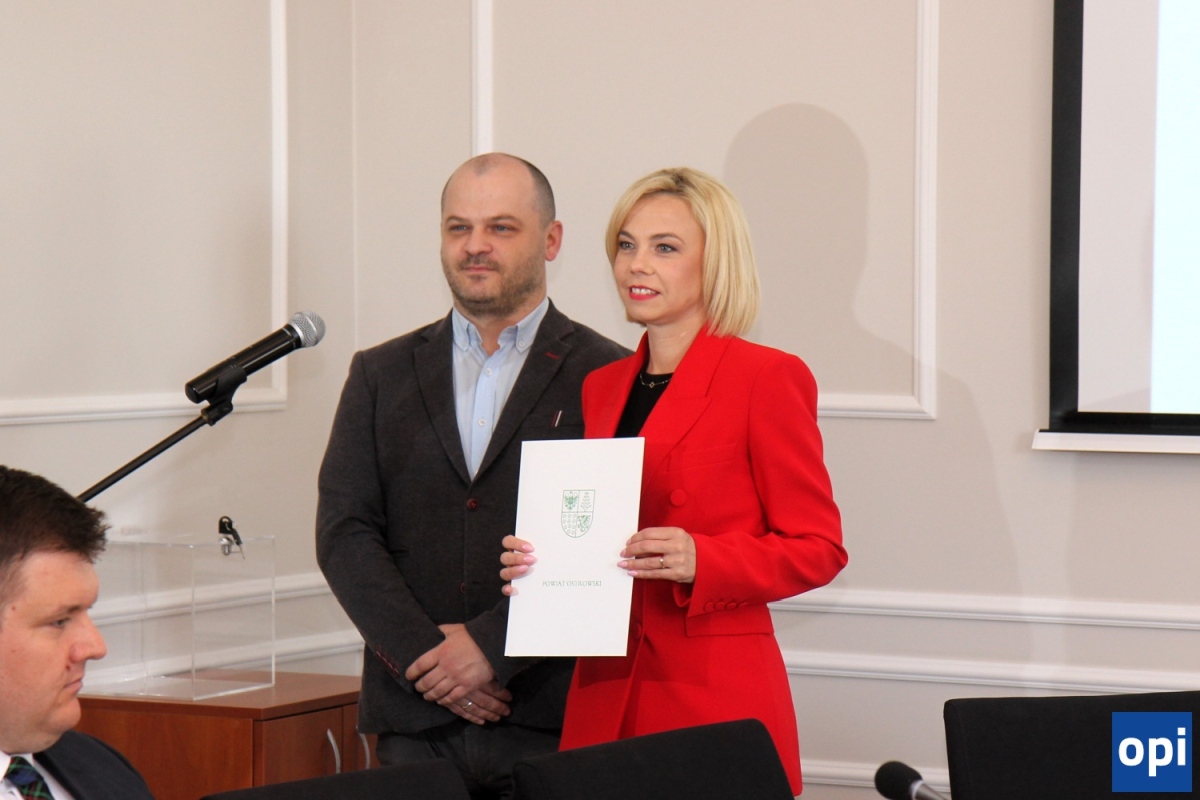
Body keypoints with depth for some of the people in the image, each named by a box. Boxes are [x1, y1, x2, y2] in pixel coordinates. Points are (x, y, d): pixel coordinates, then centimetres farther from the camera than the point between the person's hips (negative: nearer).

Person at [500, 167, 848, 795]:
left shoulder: (767, 378, -4)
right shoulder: (600, 389, 15)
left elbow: (818, 549, -4)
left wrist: (699, 560, -18)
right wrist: (538, 565, 2)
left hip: (718, 697, -5)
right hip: (602, 697, 5)